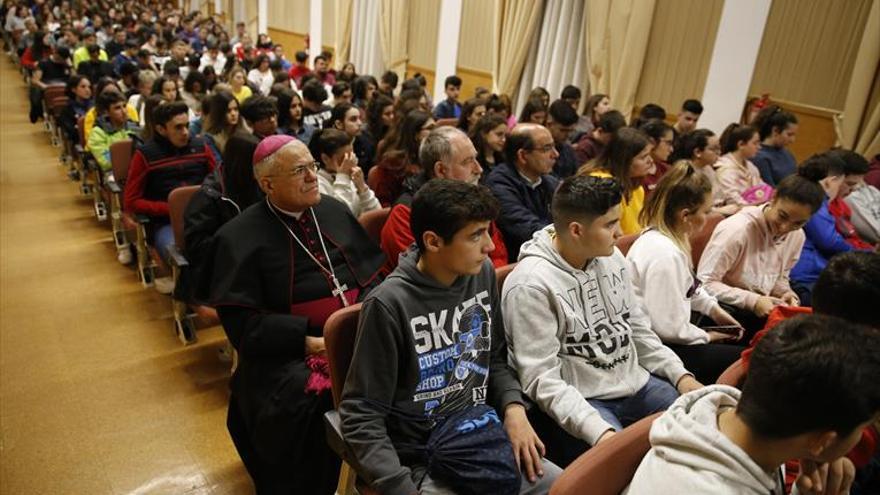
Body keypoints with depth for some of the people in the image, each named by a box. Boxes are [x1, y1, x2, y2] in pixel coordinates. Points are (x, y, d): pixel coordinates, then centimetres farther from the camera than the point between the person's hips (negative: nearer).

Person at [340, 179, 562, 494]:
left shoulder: (482, 273, -1)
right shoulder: (389, 304, -19)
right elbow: (361, 415, -13)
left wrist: (513, 407, -4)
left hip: (487, 441, 6)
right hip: (423, 463, -5)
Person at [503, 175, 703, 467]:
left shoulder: (610, 257, 5)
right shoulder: (530, 285, -20)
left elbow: (638, 328, 14)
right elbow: (542, 380, -22)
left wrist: (681, 376, 3)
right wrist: (601, 432, -31)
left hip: (636, 383, 8)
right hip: (578, 401, -7)